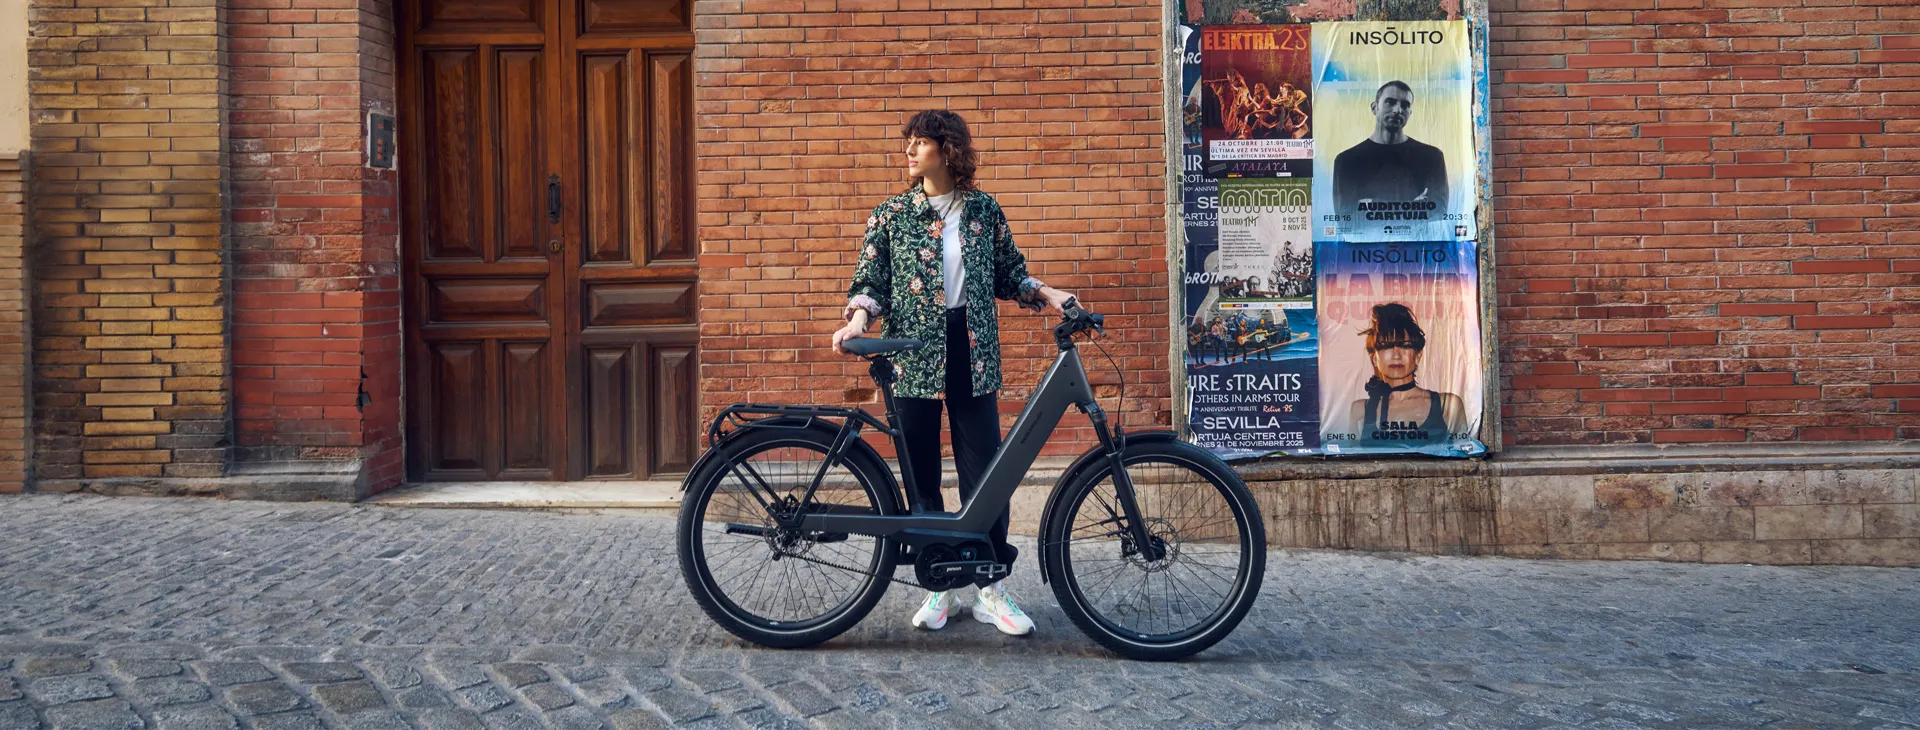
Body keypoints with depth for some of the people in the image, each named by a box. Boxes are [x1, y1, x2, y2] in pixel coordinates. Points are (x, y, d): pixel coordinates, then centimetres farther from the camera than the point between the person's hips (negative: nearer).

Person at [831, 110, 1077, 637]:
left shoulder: (984, 210, 7)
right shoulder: (891, 216, 5)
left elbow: (1008, 274, 15)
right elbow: (870, 281, 4)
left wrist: (1046, 295, 0)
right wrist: (858, 319, -14)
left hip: (972, 356, 0)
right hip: (914, 357, 0)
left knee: (985, 470, -2)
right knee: (921, 473, 3)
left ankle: (992, 588, 8)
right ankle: (937, 586, 15)